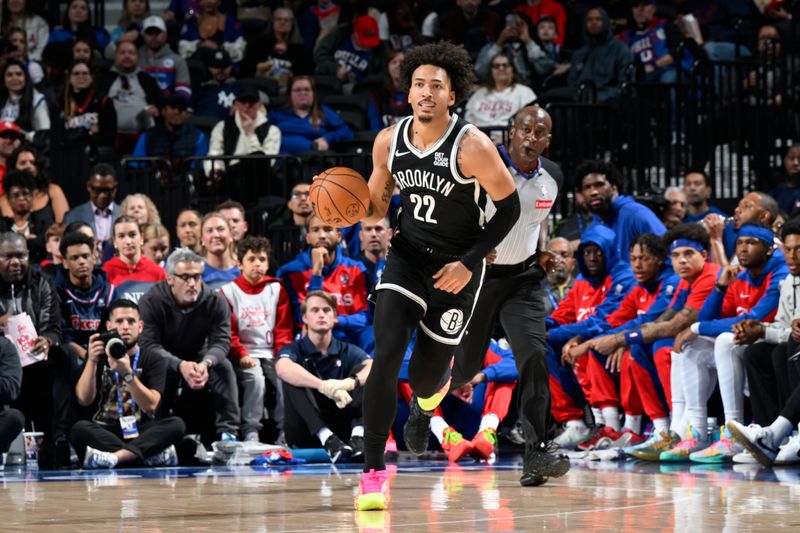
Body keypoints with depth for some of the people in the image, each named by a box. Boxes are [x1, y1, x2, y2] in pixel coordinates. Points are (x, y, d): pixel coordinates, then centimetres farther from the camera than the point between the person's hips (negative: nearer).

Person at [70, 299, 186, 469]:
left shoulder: (153, 360, 4)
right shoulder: (99, 356, 8)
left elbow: (150, 405, -11)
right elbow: (85, 400, -6)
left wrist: (127, 373, -26)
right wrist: (92, 361, -18)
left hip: (141, 433, 0)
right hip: (104, 433, 0)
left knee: (176, 425, -28)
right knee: (79, 429, -32)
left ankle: (116, 456, -40)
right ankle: (152, 454, -33)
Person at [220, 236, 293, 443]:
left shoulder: (277, 289, 13)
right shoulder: (229, 292, 4)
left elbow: (284, 328, 10)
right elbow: (228, 331, -1)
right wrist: (242, 355, -14)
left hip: (271, 354, 2)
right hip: (244, 355, -2)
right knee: (255, 379, -32)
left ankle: (284, 434, -16)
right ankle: (251, 434, -26)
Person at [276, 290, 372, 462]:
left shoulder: (347, 351, 7)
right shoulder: (294, 350, 0)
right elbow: (283, 369, -26)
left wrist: (351, 382, -37)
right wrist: (324, 386, -42)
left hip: (341, 428, 2)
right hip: (306, 431, -2)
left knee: (363, 372, -12)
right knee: (293, 378, -23)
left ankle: (358, 436, -35)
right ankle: (328, 440, -41)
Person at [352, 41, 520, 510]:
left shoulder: (471, 146, -19)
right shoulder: (389, 142, -4)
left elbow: (510, 206, -11)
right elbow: (377, 205, 11)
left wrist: (470, 263, -17)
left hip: (456, 268, -3)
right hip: (407, 257, 3)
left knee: (425, 376, 7)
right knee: (385, 357, -18)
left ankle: (427, 404, 50)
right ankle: (374, 472, -13)